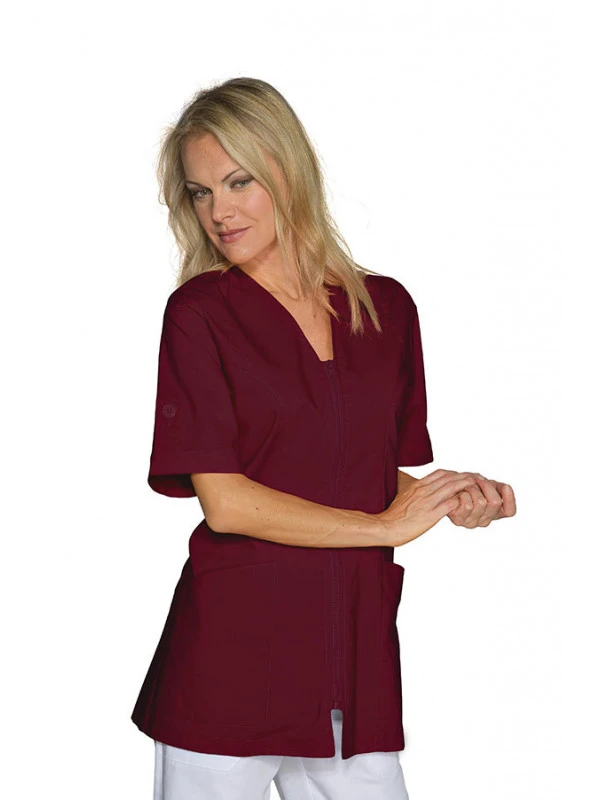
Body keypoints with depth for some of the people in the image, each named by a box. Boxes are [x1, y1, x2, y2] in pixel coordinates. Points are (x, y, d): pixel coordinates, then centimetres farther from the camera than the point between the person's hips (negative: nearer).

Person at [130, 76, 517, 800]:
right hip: (228, 660, -3)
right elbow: (225, 500, -11)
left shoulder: (386, 307, 9)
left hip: (357, 652, 4)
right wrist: (384, 524, -7)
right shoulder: (199, 313, -4)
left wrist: (456, 503, -2)